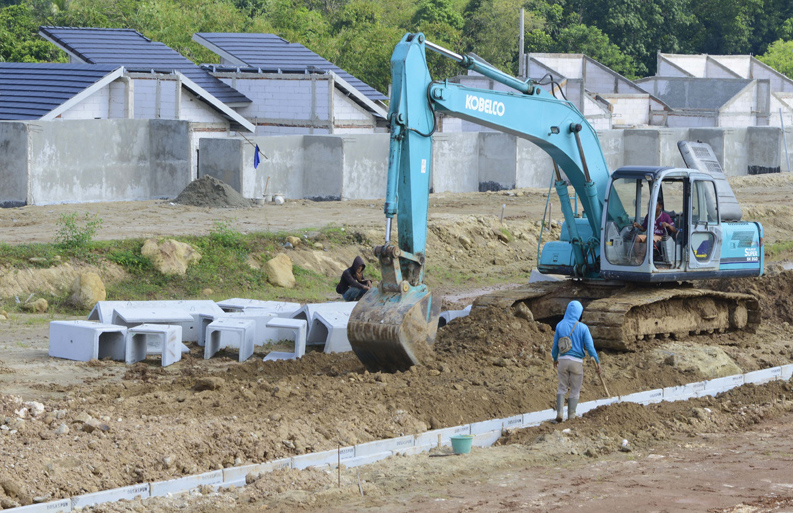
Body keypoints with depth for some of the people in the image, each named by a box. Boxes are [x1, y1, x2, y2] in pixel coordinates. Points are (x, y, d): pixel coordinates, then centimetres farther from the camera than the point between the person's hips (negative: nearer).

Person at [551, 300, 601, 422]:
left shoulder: (560, 325, -1)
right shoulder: (582, 328, -8)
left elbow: (555, 345, 6)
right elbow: (589, 347, -10)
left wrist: (555, 358, 23)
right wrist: (597, 362, -1)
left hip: (563, 360, 2)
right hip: (577, 362, -2)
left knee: (562, 388, 15)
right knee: (575, 391, 10)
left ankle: (559, 413, 1)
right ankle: (571, 416, 10)